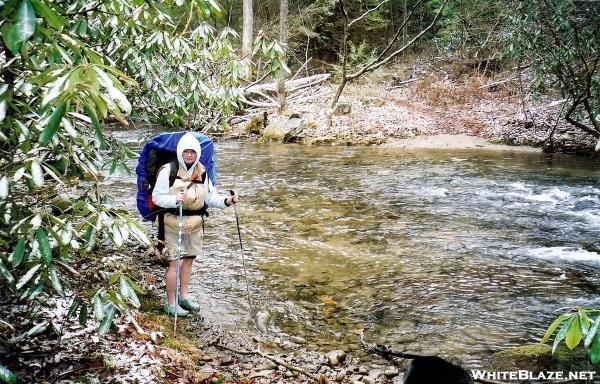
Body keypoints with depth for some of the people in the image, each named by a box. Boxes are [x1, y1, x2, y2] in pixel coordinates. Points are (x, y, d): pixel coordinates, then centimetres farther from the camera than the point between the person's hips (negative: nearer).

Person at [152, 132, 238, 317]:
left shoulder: (202, 172, 4)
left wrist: (226, 200, -12)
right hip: (174, 223, -6)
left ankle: (183, 296, 33)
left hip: (195, 223, 6)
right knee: (174, 262, -2)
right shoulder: (168, 171, -13)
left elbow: (210, 196, 6)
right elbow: (156, 197, -11)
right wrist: (174, 199, -29)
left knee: (188, 259, 17)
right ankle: (171, 303, 10)